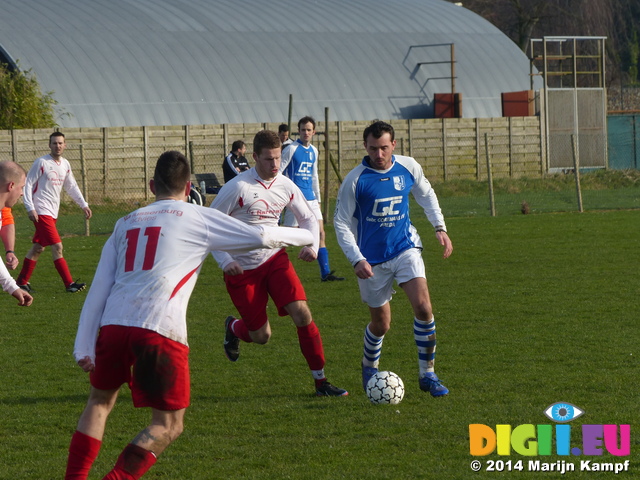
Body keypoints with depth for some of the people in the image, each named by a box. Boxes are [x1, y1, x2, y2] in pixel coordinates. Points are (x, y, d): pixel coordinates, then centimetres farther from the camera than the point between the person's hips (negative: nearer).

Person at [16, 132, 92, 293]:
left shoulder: (65, 164, 11)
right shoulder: (41, 163, -10)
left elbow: (71, 187, 21)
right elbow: (28, 185, -9)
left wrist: (83, 205, 14)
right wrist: (30, 208, -16)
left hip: (52, 213, 8)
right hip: (41, 212, -8)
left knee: (38, 248, 13)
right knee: (57, 246, -13)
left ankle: (22, 282, 22)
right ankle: (69, 284, -13)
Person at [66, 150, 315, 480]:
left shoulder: (126, 223, 23)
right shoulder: (199, 218, 11)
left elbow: (99, 289, 18)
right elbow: (262, 237, 10)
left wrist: (83, 346, 17)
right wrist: (307, 237, 28)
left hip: (113, 326, 5)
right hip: (160, 330, -4)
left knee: (100, 400, 28)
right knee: (168, 425, 7)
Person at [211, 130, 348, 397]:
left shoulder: (286, 187, -2)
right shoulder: (238, 188, -17)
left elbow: (308, 218, 15)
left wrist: (312, 245, -5)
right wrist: (225, 262, -21)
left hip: (275, 259, 4)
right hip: (243, 269, -4)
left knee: (302, 313, -16)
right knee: (261, 336, 1)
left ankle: (321, 382, -7)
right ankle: (233, 328, 40)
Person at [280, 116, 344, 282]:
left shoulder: (313, 151, 13)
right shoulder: (291, 149, -8)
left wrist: (317, 199, 21)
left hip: (311, 199, 7)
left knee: (320, 234, 5)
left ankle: (325, 273, 9)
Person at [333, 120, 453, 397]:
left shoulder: (409, 168, -4)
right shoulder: (355, 180, -14)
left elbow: (426, 195, 17)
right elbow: (341, 223, -8)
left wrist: (440, 227, 8)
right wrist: (357, 260, -18)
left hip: (405, 247, 2)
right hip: (372, 258, -2)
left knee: (423, 306, -19)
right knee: (381, 324, 6)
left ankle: (427, 374, -7)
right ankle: (369, 368, 38)